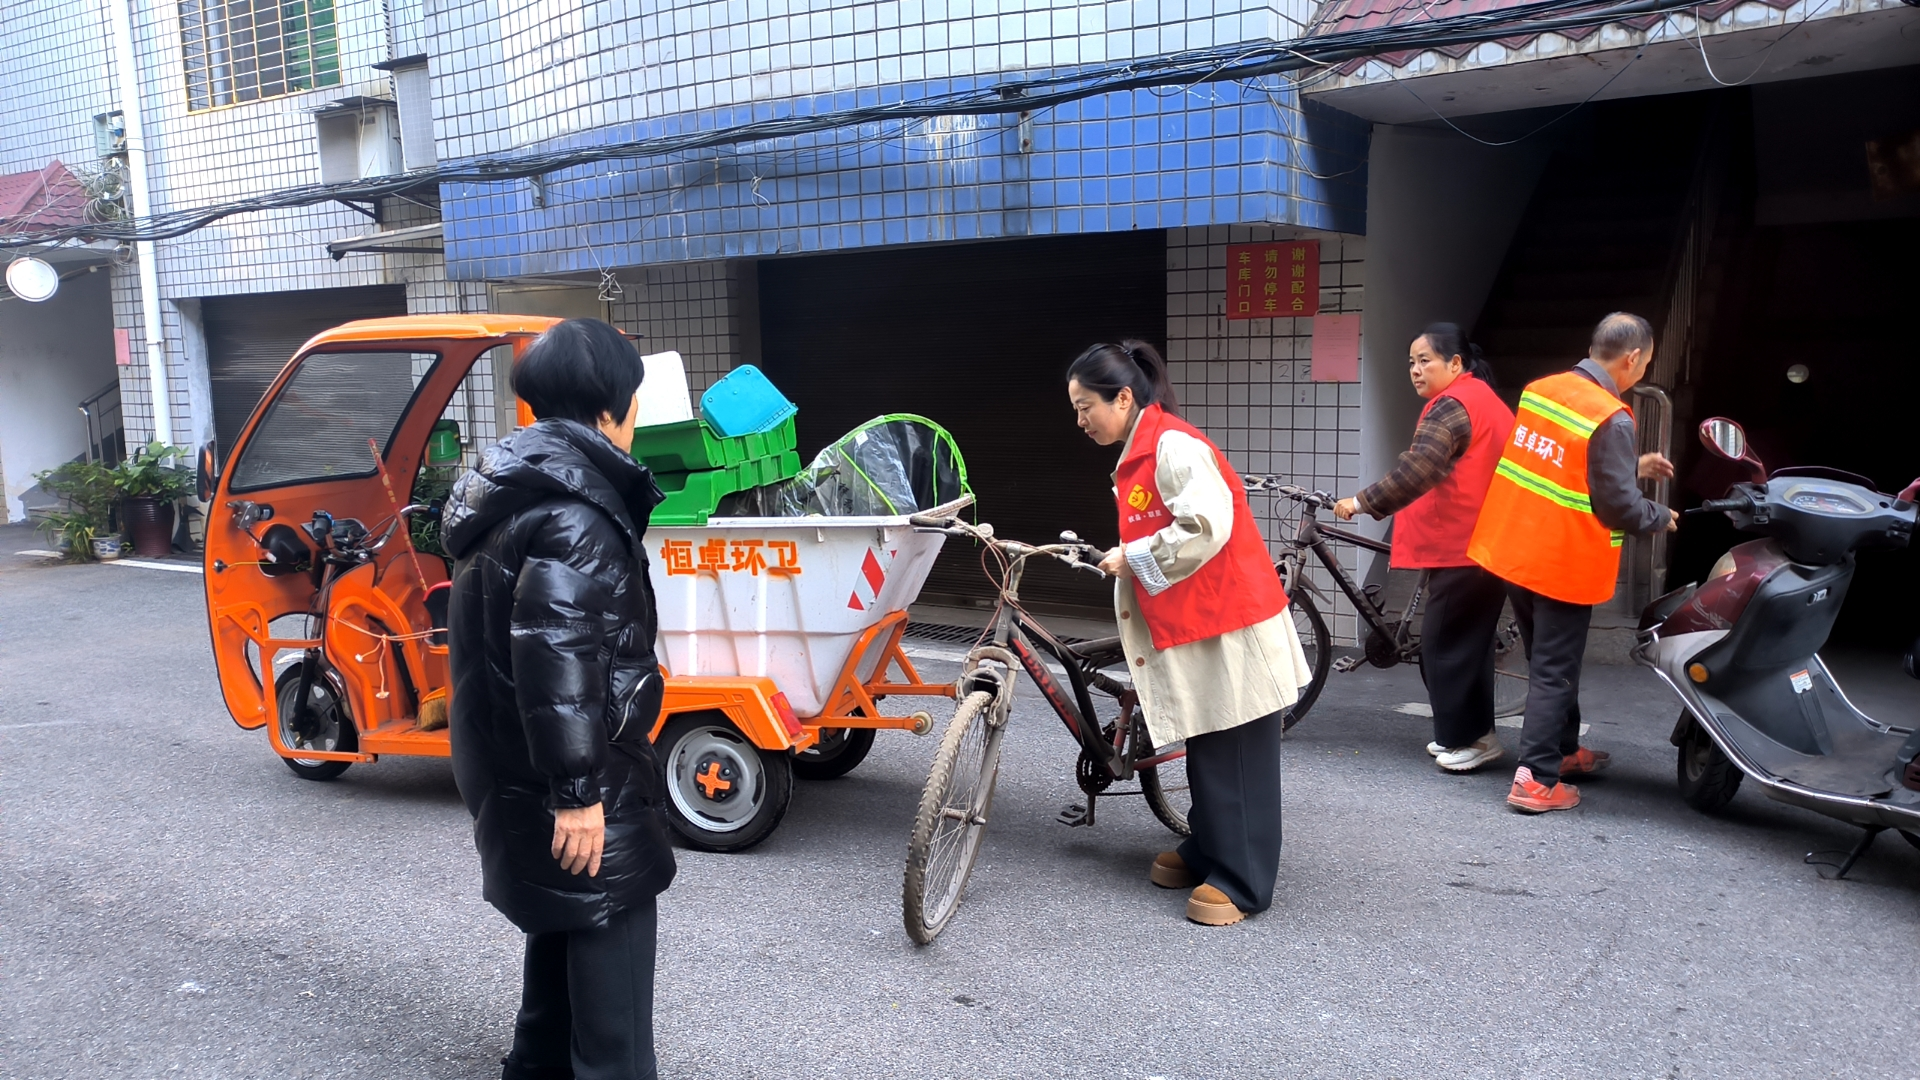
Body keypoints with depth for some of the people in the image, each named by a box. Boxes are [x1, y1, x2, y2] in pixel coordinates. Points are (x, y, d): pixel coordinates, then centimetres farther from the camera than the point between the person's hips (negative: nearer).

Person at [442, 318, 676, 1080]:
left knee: (562, 916, 23)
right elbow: (554, 655, -29)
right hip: (559, 769, -10)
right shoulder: (574, 510, -22)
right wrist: (578, 789, -27)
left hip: (509, 759, 10)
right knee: (610, 925, 0)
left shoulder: (513, 488, 11)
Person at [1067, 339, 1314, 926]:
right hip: (1193, 625, 10)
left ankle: (1241, 882, 6)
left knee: (1234, 757, -2)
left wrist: (1132, 557, -17)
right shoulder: (1139, 454, 15)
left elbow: (1206, 527, -27)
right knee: (1205, 750, 18)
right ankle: (1207, 853, 30)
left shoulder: (1175, 445, -17)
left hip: (1230, 625, -10)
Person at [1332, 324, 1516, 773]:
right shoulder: (1483, 398, 18)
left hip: (1461, 548, -11)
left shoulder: (1451, 405, -16)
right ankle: (1467, 732, 24)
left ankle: (1471, 737, 4)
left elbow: (1416, 470, -28)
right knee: (1469, 639, 16)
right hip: (1485, 543, 11)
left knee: (1446, 643, -4)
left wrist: (1362, 502, -27)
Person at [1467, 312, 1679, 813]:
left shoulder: (1540, 390, 2)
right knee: (1555, 671, 2)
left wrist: (1633, 466, 18)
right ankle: (1537, 780, 3)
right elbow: (1620, 508, -18)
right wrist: (1662, 517, 2)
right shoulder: (1611, 421, -20)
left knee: (1549, 660, 21)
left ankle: (1564, 750, 36)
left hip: (1513, 549, 7)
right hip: (1564, 565, -7)